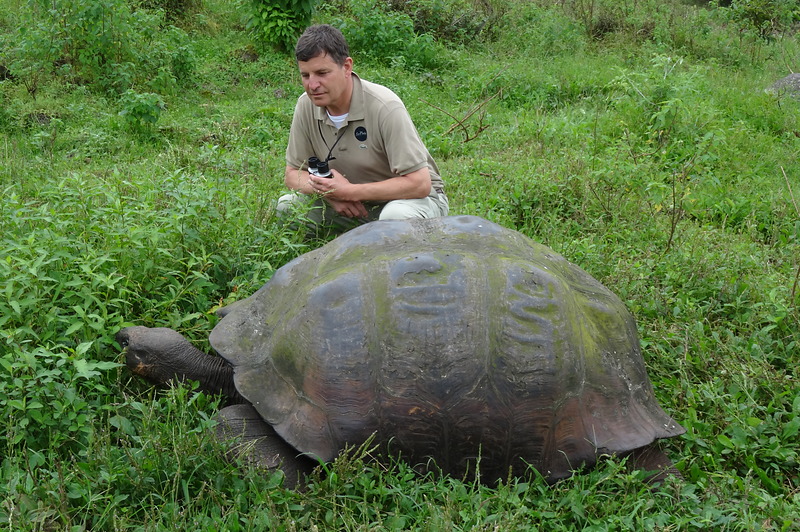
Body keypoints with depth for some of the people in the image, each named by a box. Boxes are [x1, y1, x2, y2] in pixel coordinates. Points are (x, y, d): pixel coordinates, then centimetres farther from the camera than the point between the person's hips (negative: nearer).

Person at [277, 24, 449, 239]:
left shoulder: (385, 107, -25)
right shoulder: (306, 105, -8)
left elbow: (419, 183, -27)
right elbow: (293, 173, 1)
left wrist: (348, 192, -29)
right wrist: (327, 191, -21)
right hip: (356, 205, 5)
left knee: (396, 216, -38)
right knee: (287, 206, -13)